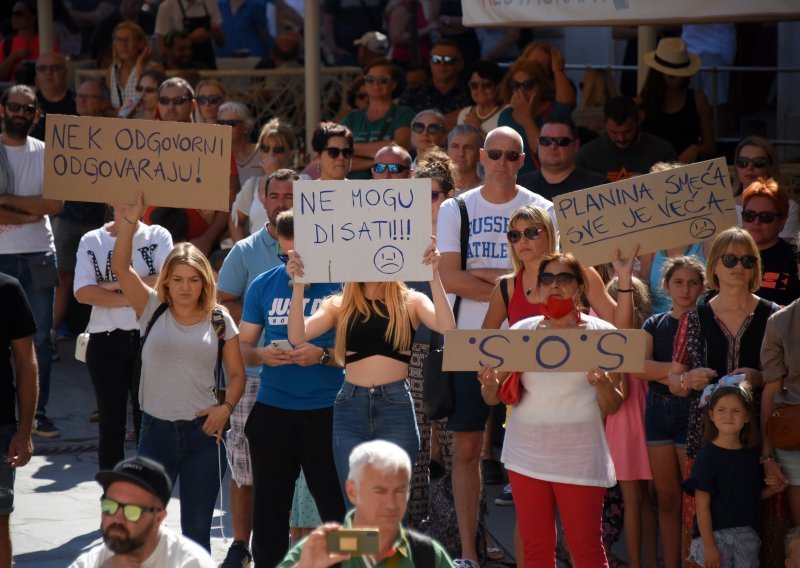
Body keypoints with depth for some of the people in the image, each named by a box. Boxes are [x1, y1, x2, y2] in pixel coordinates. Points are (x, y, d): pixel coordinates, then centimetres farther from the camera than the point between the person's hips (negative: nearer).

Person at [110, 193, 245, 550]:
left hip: (202, 431, 0)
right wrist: (128, 224, -26)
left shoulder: (219, 321, 1)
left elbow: (236, 374, 8)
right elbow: (120, 268, -13)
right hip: (156, 430, 0)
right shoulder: (153, 310, 0)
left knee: (197, 530, 8)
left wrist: (226, 407, -10)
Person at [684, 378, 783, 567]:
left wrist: (771, 489, -1)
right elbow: (702, 504, -12)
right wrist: (709, 545, -15)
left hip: (746, 535, 5)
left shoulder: (752, 454, 7)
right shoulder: (708, 456, -11)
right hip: (714, 535, -5)